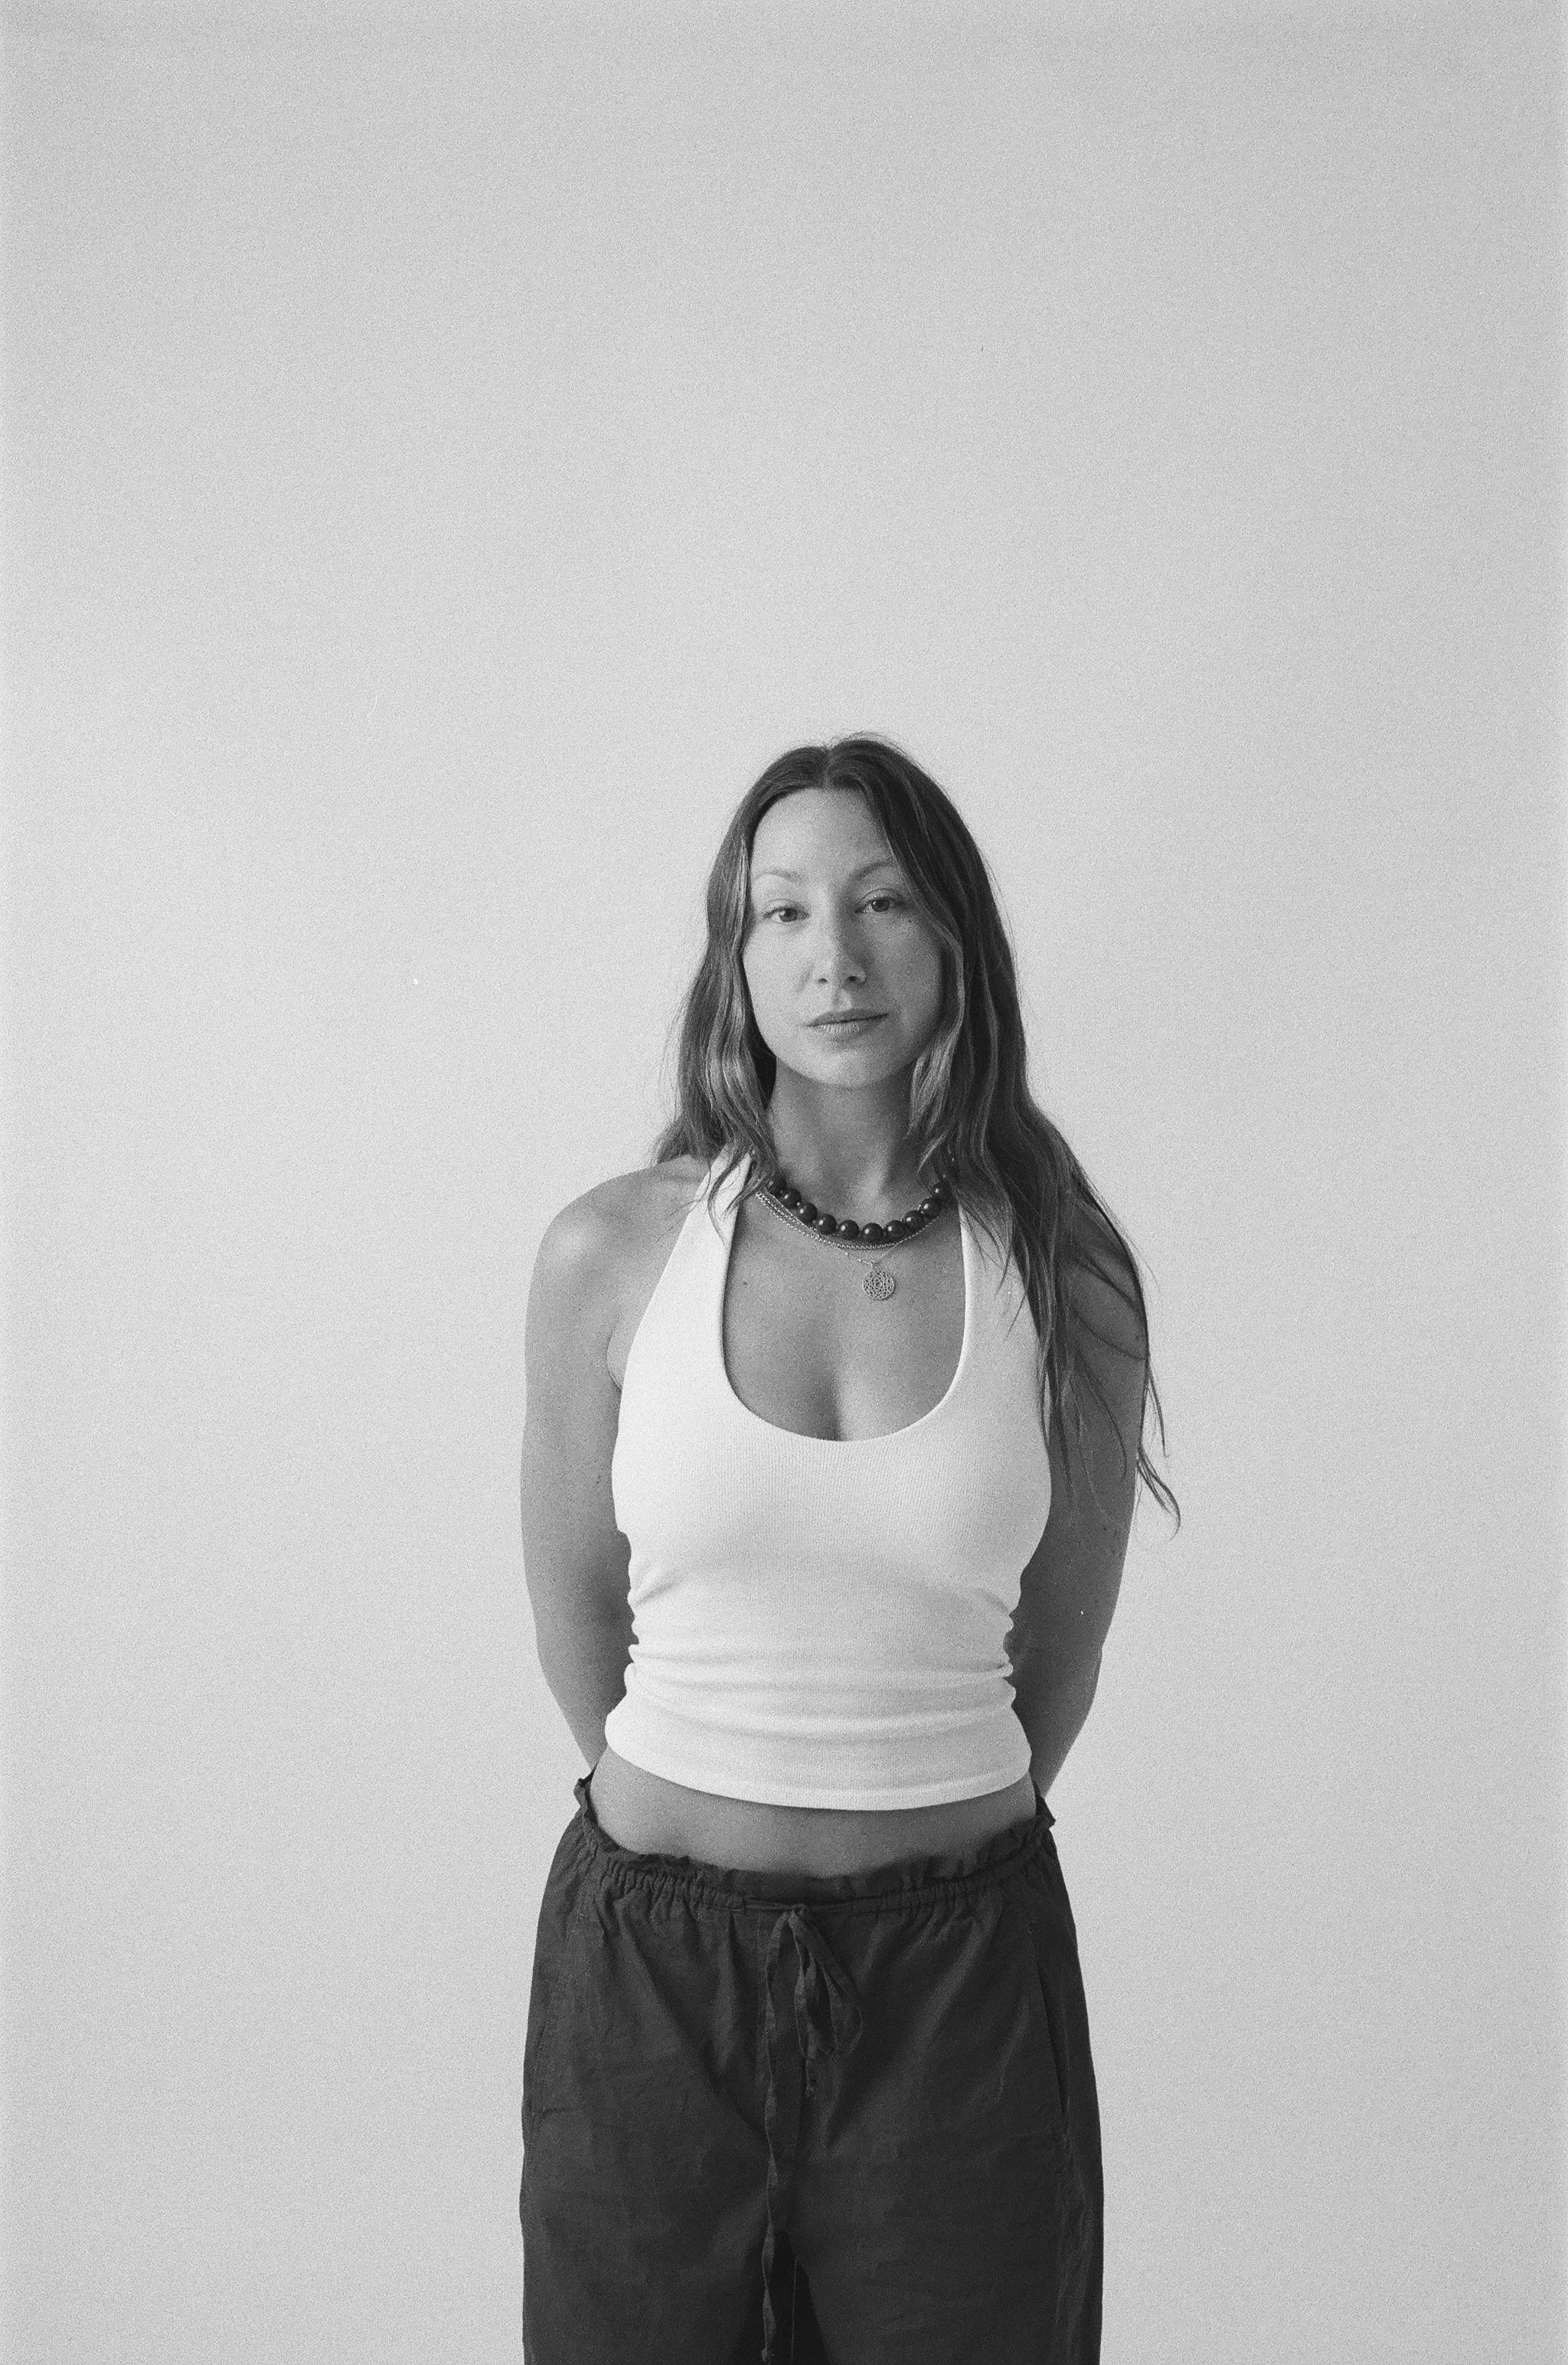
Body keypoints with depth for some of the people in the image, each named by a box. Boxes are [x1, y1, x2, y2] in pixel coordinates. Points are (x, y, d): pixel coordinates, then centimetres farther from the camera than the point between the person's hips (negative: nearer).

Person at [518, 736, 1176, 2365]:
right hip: (655, 1963, 0)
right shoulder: (611, 1253, -6)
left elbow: (1060, 1647, 9)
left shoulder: (1063, 1278, -5)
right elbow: (576, 1615, 6)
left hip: (961, 1968, 0)